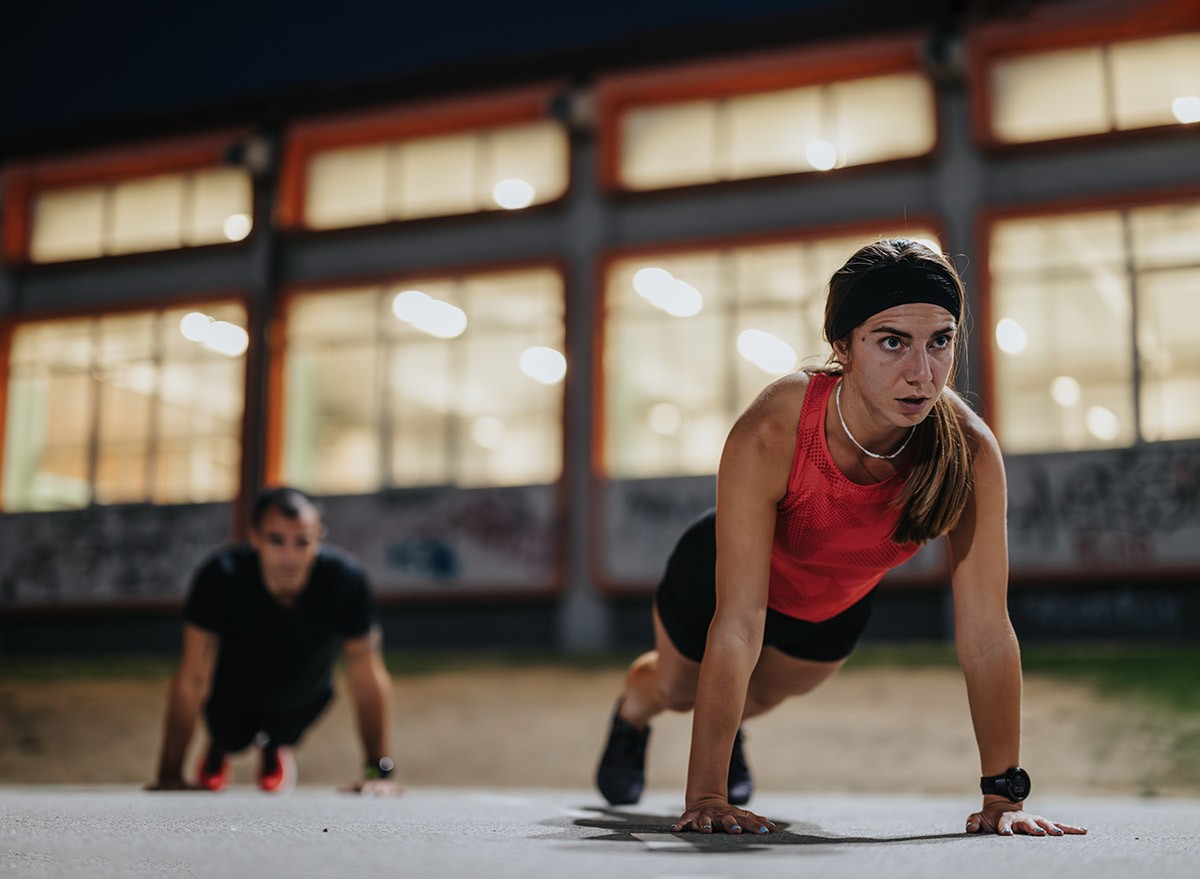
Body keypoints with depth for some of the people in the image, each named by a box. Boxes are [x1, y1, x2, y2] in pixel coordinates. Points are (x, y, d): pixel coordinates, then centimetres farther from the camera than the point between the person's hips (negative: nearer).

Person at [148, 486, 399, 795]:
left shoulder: (344, 580, -35)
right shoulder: (221, 577, -37)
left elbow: (367, 676, -29)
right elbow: (192, 678, -33)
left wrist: (378, 771, -29)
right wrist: (170, 775, -33)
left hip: (303, 700, 1)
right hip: (233, 698, -1)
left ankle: (274, 747, 53)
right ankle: (218, 749, 41)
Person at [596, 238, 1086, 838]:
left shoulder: (970, 453, -37)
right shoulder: (769, 434, -44)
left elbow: (986, 633, -31)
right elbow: (737, 626, -42)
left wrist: (1004, 795, -31)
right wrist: (704, 795, -41)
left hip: (837, 606, 2)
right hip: (718, 577, -2)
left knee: (765, 694, 32)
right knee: (677, 687, 29)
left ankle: (728, 721, 70)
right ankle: (631, 715, 66)